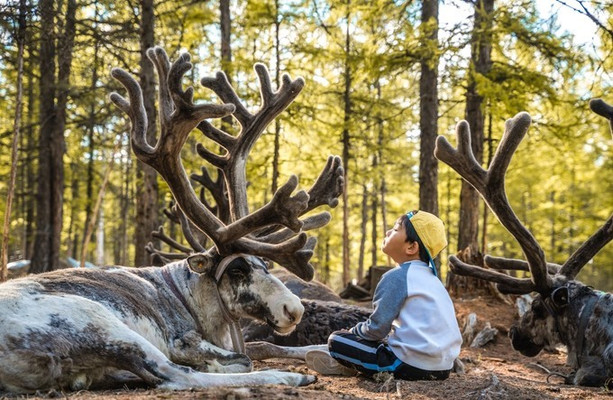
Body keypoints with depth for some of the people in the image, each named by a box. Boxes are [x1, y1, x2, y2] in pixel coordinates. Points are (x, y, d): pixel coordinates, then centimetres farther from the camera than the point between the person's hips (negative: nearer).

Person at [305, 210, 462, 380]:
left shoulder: (396, 277, -10)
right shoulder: (429, 276, 16)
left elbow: (377, 328, -9)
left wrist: (354, 332, 11)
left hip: (414, 366, -8)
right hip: (443, 367, 9)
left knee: (336, 340, -2)